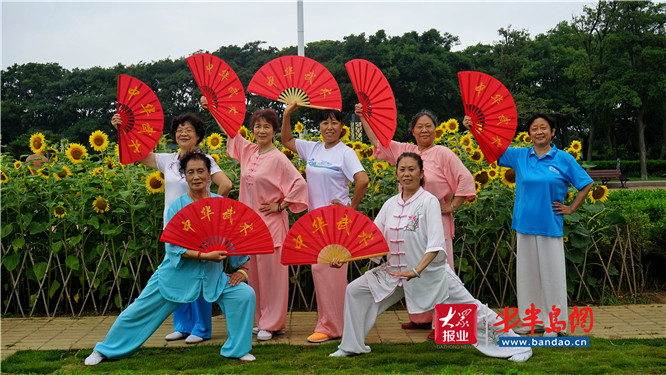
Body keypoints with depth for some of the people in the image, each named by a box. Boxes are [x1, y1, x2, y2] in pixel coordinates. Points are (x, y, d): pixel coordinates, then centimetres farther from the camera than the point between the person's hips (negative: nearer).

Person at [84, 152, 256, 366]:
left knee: (245, 294, -15)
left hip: (212, 276, 2)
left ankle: (238, 349, 4)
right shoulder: (177, 207, -10)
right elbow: (174, 247, -17)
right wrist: (205, 255, -27)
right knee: (139, 312, 8)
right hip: (177, 274, -1)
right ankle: (105, 350, 31)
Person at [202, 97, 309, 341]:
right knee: (255, 271, 11)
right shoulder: (248, 151, 7)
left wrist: (280, 206, -12)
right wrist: (211, 107, 19)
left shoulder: (278, 158, -11)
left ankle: (273, 324, 7)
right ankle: (263, 320, 22)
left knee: (271, 272, -1)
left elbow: (300, 184, -17)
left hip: (272, 222, -7)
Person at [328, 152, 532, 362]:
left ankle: (516, 347, 13)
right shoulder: (390, 204, 5)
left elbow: (435, 244, -20)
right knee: (355, 290, 3)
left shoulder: (429, 201, -12)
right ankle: (352, 346, 20)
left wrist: (416, 271, -32)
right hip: (395, 272, 6)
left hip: (430, 272, -5)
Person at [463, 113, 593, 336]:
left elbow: (586, 184, 7)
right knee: (527, 272, 10)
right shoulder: (519, 156, 5)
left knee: (552, 274, 2)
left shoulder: (564, 159, 0)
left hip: (550, 225, -3)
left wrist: (571, 209, 2)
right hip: (525, 224, 3)